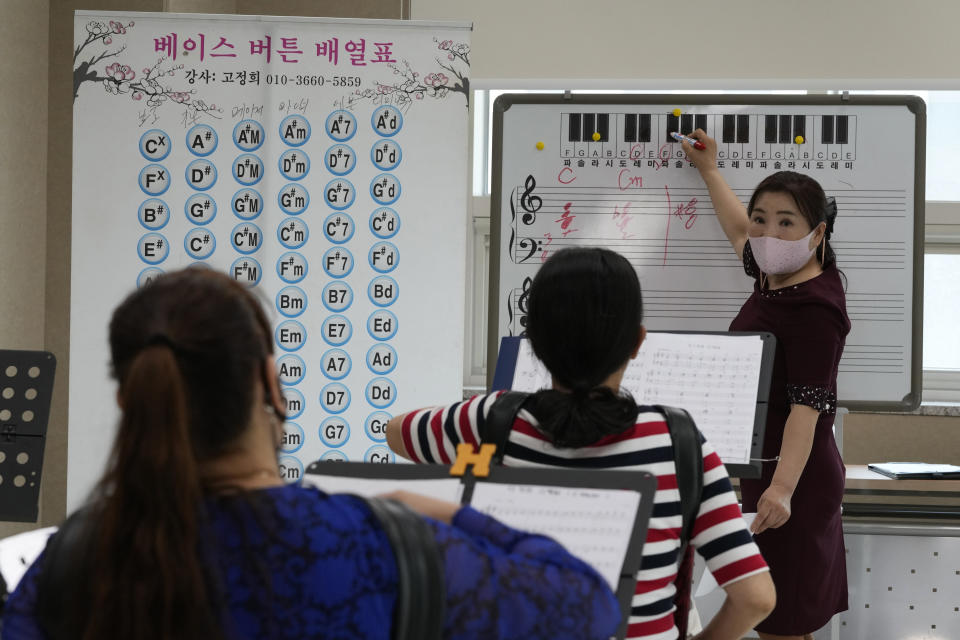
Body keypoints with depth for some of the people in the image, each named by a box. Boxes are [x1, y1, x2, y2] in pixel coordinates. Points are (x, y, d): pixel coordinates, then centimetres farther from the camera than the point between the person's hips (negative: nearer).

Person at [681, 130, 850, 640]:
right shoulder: (775, 279, 9)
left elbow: (808, 406, -24)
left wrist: (782, 488, -34)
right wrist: (708, 170, 42)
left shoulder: (814, 308, -18)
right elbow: (738, 232, 30)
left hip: (788, 476, -9)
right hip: (760, 467, 9)